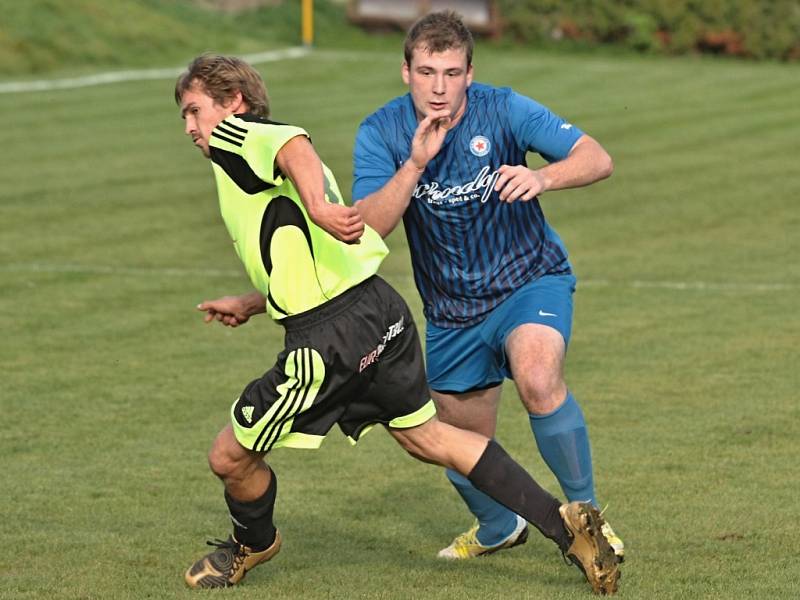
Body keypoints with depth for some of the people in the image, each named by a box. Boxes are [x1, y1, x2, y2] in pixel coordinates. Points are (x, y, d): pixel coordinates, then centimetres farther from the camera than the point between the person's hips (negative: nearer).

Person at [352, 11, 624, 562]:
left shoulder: (502, 110, -17)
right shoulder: (381, 133, -12)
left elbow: (597, 159, -23)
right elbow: (366, 229, -23)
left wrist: (542, 177, -43)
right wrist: (415, 164, -36)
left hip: (531, 278, -3)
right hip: (451, 308, 3)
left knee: (539, 381, -34)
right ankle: (499, 528, 48)